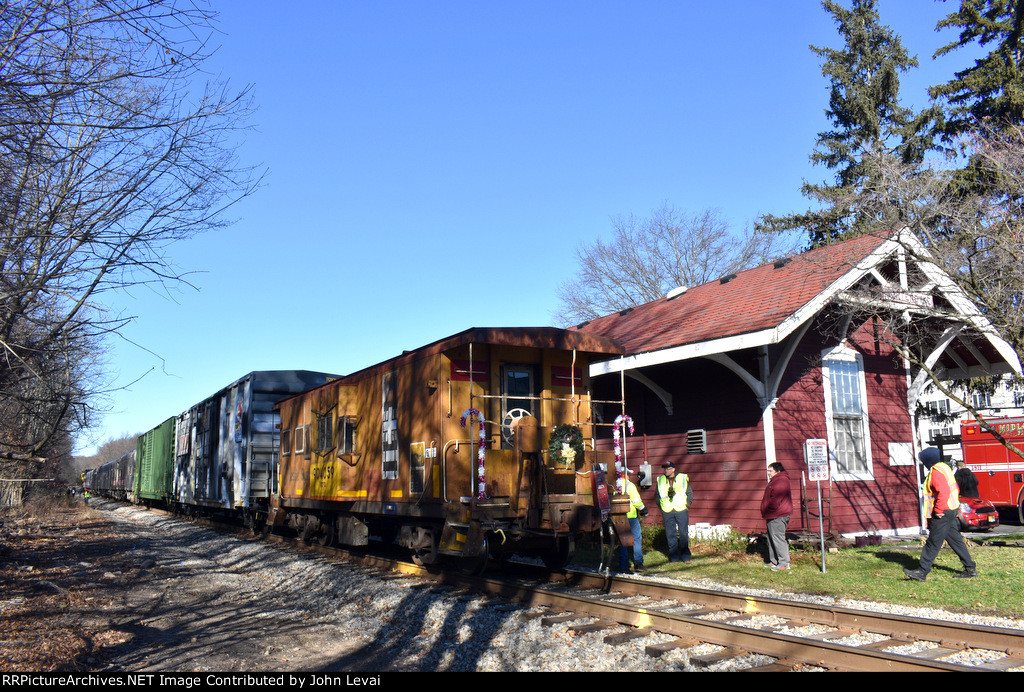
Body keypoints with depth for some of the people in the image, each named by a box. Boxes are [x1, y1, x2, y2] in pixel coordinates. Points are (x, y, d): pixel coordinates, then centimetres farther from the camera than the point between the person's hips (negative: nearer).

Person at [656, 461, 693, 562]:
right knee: (670, 534, 3)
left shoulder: (683, 478, 2)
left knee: (683, 534, 2)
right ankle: (673, 557, 11)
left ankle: (685, 556, 13)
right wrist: (661, 507, 9)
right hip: (667, 512, 2)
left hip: (681, 510, -1)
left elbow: (690, 493, 10)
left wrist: (687, 505, 2)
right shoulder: (660, 480, 7)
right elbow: (657, 495, 18)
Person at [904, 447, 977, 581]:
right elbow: (955, 489, 21)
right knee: (955, 540, 15)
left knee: (933, 543, -6)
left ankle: (922, 571, -3)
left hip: (942, 514, -10)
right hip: (951, 510, 10)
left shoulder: (936, 472, -18)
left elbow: (944, 492, -29)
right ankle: (970, 569, 20)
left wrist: (938, 510, -22)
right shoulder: (944, 467, 14)